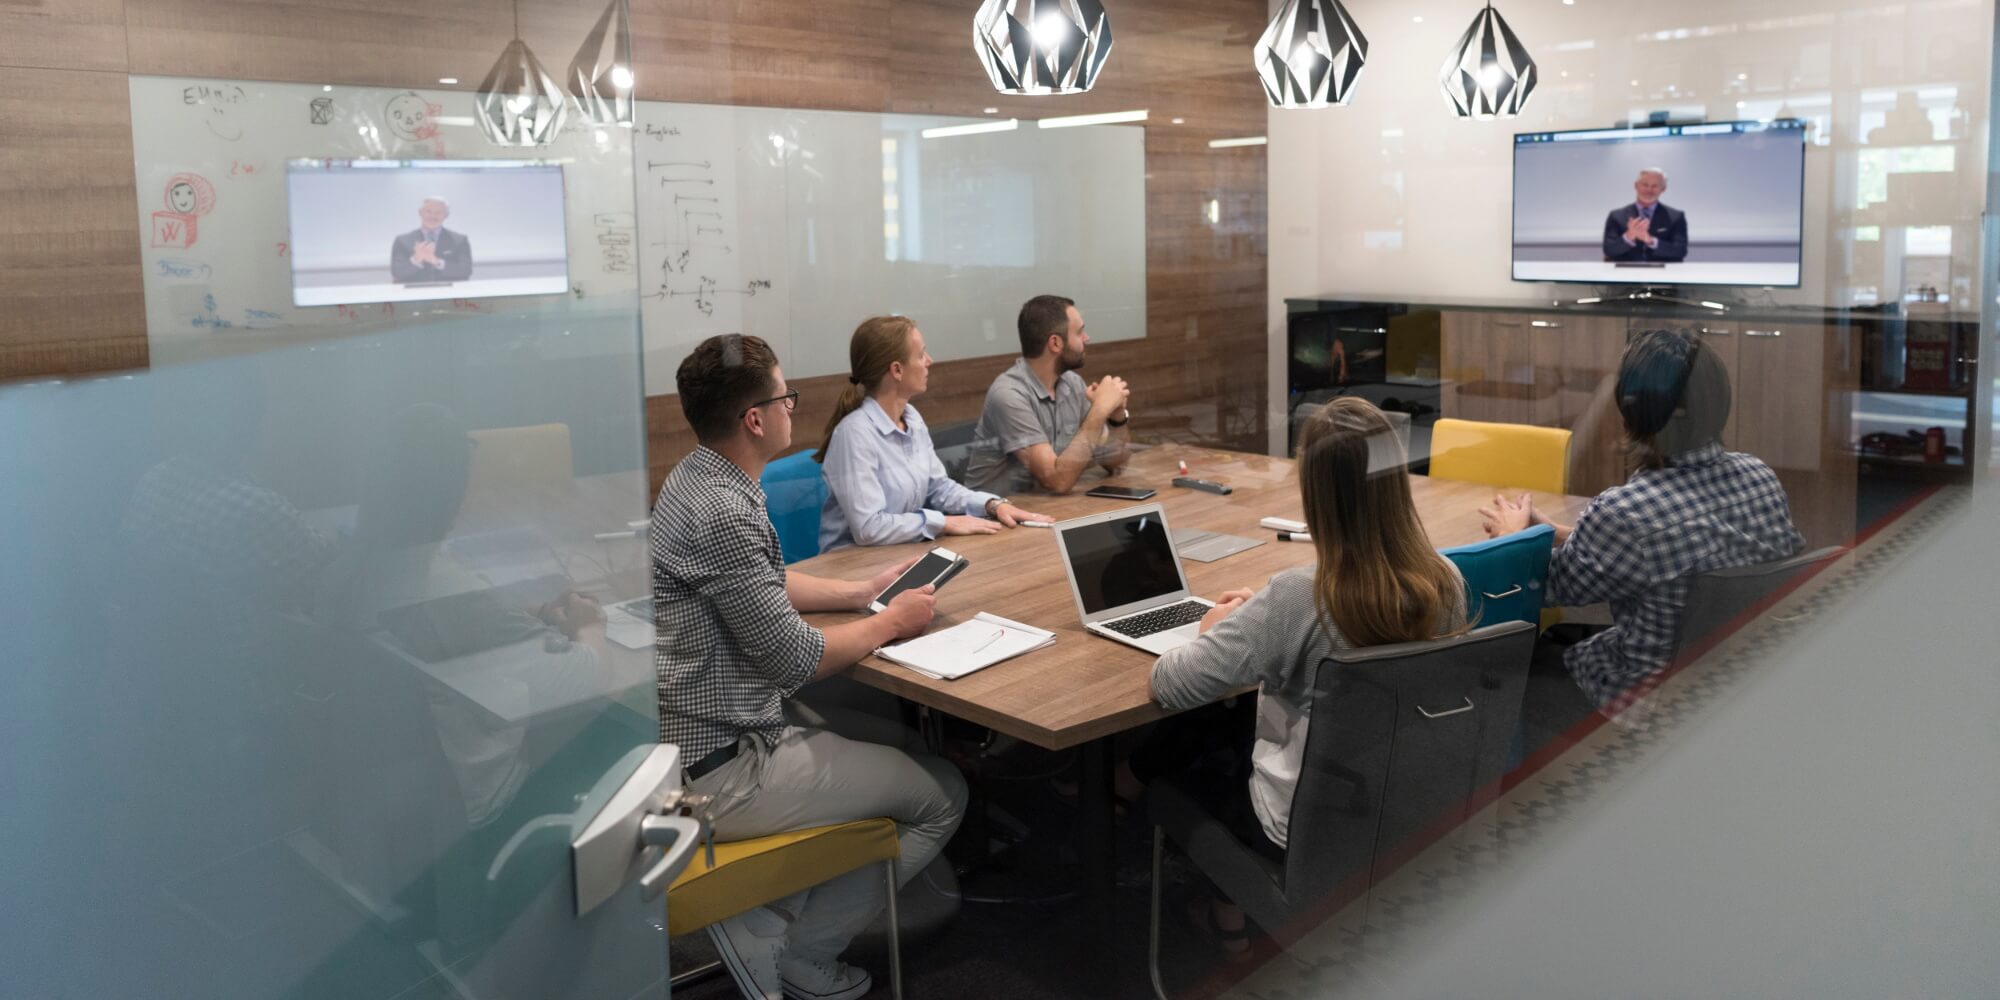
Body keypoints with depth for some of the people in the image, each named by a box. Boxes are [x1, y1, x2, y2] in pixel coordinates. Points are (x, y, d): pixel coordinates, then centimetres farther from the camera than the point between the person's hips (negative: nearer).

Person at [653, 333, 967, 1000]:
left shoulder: (701, 479, 7)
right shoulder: (721, 513, -25)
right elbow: (794, 659, -21)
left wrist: (862, 592, 17)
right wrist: (890, 623, -5)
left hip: (698, 731, 10)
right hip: (720, 770, -10)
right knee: (942, 795, -1)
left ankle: (760, 922, 16)